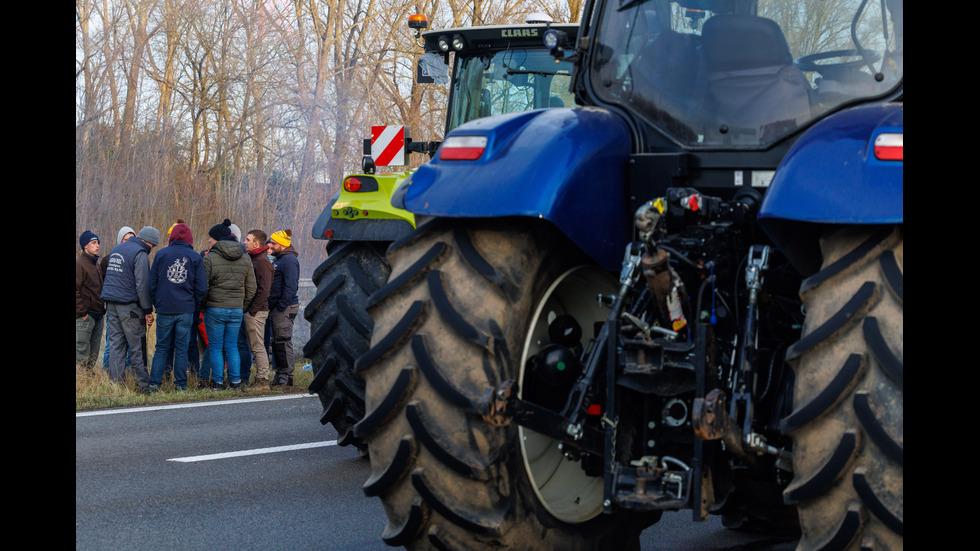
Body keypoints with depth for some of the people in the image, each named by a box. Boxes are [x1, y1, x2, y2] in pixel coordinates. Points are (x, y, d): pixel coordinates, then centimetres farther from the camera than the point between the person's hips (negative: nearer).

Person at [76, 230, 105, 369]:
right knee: (82, 354, -6)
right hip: (85, 318, -8)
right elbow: (75, 290, -17)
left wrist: (102, 308, 15)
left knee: (93, 354, 11)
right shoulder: (79, 263, -11)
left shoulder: (96, 264, 17)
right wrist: (82, 312, -18)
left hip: (98, 316, 8)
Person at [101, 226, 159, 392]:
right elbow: (142, 285, -13)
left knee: (116, 344, 8)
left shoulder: (115, 249, 17)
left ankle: (115, 382, 5)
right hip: (129, 305, -7)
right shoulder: (140, 254, -10)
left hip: (111, 303, 7)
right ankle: (144, 384, 0)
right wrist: (148, 311, -10)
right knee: (137, 347, -3)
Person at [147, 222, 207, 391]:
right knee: (182, 348, 5)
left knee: (162, 347, 8)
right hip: (186, 309, -1)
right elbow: (201, 287, 0)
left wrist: (156, 303, 13)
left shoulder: (161, 254, 2)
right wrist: (195, 303, 13)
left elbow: (152, 282, 4)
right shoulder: (195, 257, 1)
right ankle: (180, 384, 5)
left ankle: (154, 383, 2)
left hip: (164, 309, 1)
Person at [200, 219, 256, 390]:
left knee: (215, 347, 4)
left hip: (215, 309, -4)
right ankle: (235, 381, 8)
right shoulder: (245, 259, 7)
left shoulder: (210, 258, -10)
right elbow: (251, 288, 10)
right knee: (232, 346, 12)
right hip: (237, 310, 4)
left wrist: (201, 305, 6)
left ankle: (216, 382, 5)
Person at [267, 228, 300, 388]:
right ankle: (280, 375, 18)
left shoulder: (289, 260, -13)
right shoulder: (278, 259, 19)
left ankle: (286, 377, -5)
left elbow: (290, 286, -21)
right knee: (277, 342, 12)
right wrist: (272, 307, 17)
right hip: (277, 307, 10)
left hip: (285, 307, -10)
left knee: (283, 341, -8)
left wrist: (281, 306, -23)